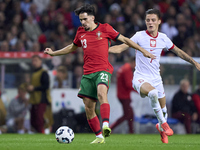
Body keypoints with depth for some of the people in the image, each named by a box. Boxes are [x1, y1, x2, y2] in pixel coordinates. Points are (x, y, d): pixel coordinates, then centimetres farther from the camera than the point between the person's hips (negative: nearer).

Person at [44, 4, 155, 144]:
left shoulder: (104, 28, 4)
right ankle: (99, 136, 12)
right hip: (87, 73, 5)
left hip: (103, 70, -5)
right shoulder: (81, 33, 16)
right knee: (88, 108, -1)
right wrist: (53, 53, 35)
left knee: (101, 93, -35)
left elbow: (124, 39, 8)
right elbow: (72, 47, 34)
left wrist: (143, 50, 5)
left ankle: (106, 125, -49)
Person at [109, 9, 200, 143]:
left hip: (156, 78, 5)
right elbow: (121, 48, -12)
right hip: (141, 78, -5)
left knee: (163, 108, 8)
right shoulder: (140, 36, -10)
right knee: (153, 93, -36)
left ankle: (161, 128, 42)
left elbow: (178, 51, 17)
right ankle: (163, 123, -18)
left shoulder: (163, 38, 3)